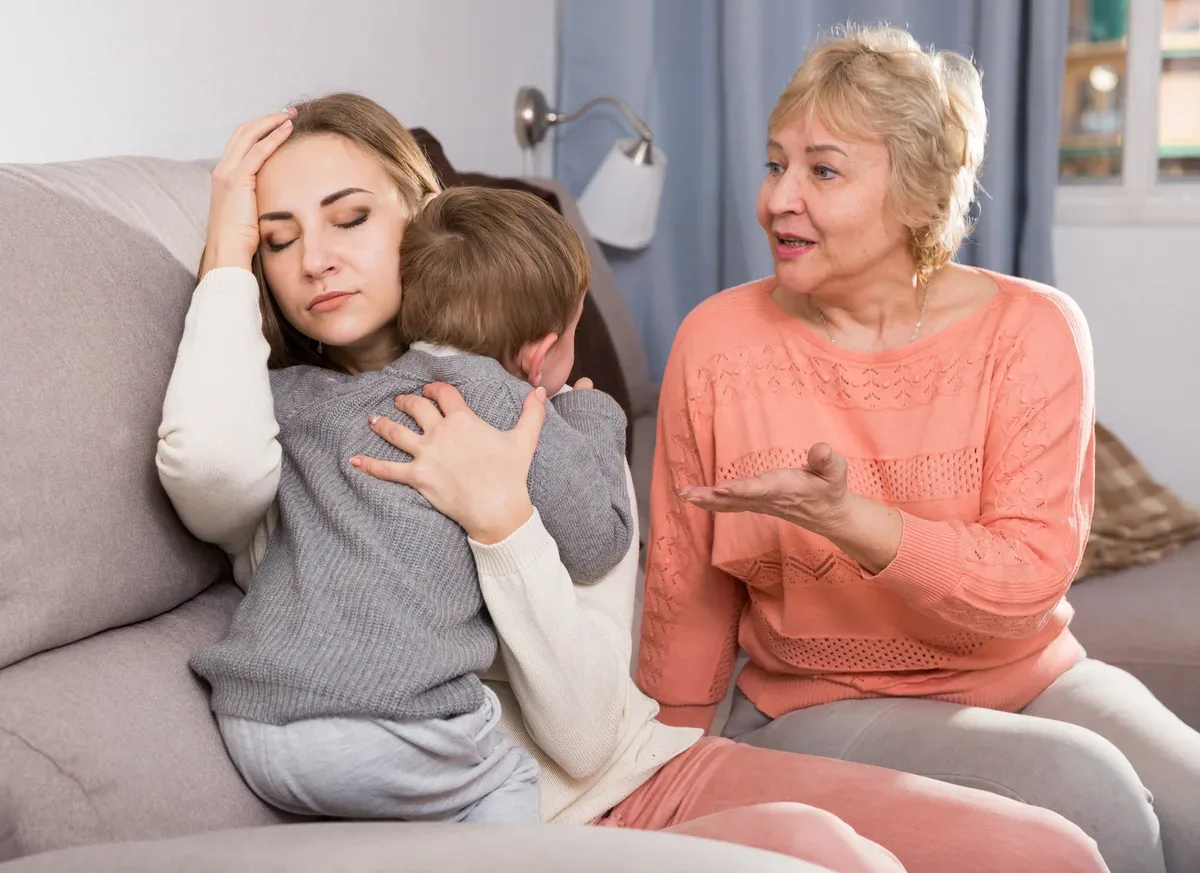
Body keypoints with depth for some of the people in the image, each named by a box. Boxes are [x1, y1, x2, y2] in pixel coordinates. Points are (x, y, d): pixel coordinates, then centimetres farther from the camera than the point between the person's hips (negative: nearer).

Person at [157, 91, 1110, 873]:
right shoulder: (281, 449, 2)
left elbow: (585, 734, -3)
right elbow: (204, 460, -28)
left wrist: (500, 517, -17)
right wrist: (229, 250, -11)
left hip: (655, 771, 4)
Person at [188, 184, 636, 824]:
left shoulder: (308, 396, 13)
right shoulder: (506, 405, -1)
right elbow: (595, 546, 5)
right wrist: (591, 416, 19)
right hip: (395, 732, -5)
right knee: (508, 778, 20)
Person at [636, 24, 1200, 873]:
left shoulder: (1033, 331, -7)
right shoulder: (717, 343, -6)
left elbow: (1030, 581, -15)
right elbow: (691, 595, 4)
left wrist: (847, 519, -31)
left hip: (1032, 680, 2)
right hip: (820, 707, -1)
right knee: (1083, 793, -28)